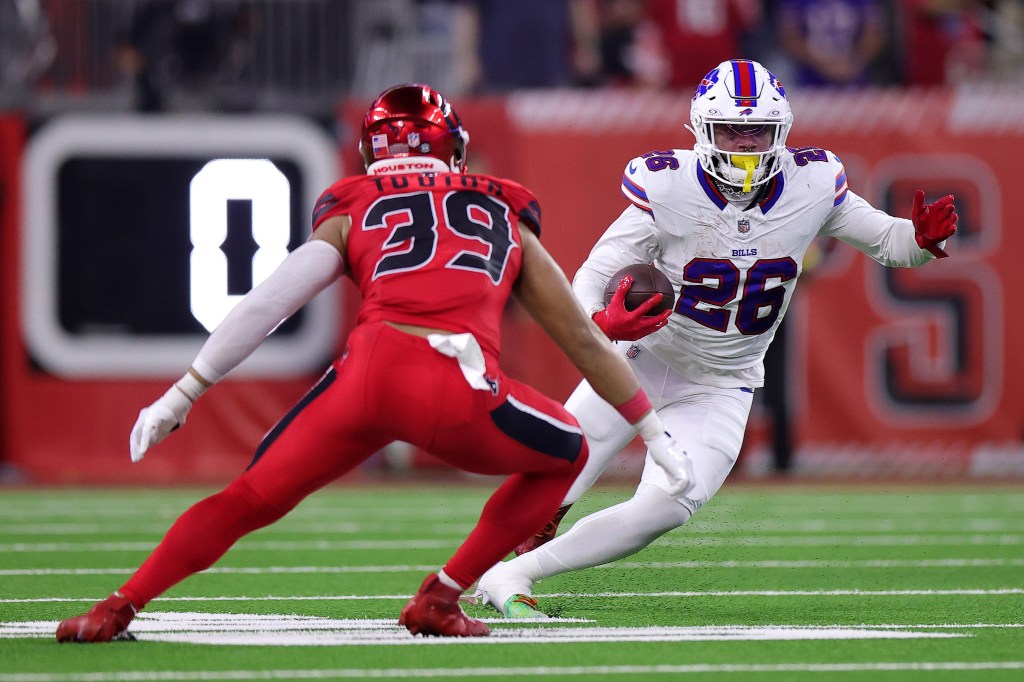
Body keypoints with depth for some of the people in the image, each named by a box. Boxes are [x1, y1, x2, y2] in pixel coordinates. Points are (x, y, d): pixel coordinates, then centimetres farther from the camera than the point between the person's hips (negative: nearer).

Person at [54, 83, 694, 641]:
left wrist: (180, 397, 18)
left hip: (370, 372, 1)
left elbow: (265, 305, 15)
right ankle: (439, 599, 19)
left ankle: (117, 609, 7)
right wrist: (654, 431, 41)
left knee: (251, 498, 18)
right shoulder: (507, 219, 29)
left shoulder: (353, 213, 26)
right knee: (565, 455, 27)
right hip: (460, 393, -1)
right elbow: (583, 338, 33)